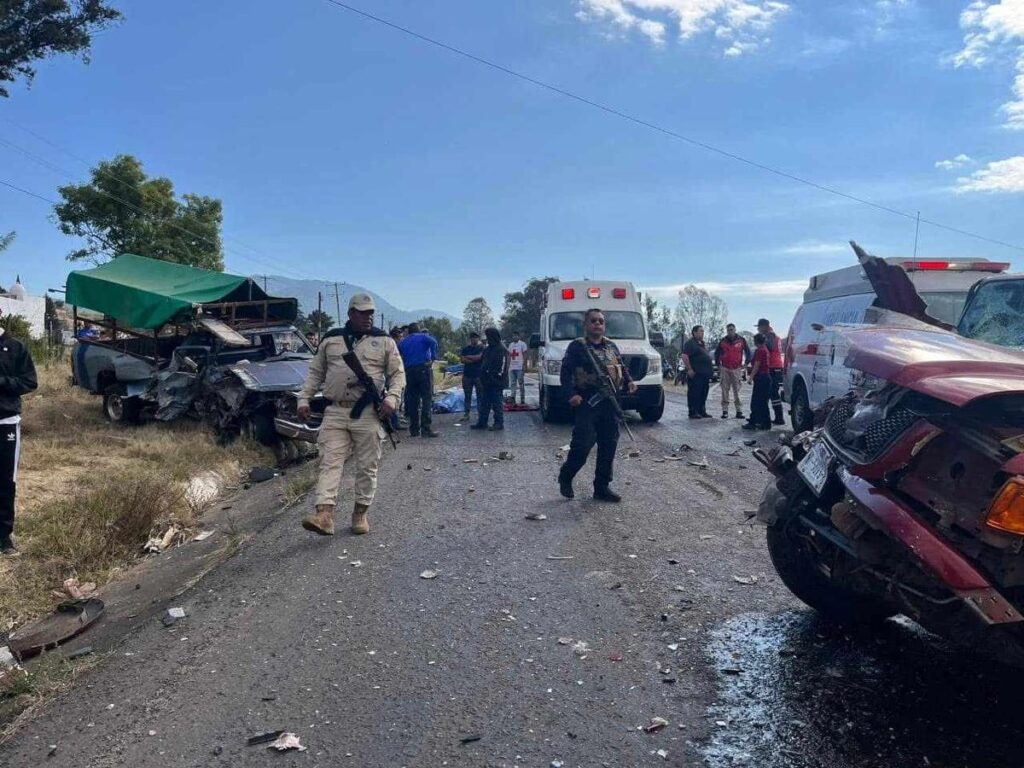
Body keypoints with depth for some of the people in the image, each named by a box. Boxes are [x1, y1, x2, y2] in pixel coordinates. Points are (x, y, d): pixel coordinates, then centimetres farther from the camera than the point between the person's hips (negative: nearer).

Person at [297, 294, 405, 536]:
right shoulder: (330, 340, 11)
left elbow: (398, 373, 4)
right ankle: (325, 514, -12)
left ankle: (361, 513, 17)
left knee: (367, 466, 4)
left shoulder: (384, 341, 6)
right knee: (329, 462, -7)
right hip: (335, 412, 1)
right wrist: (304, 399, 6)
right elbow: (315, 373, 16)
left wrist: (391, 398, -11)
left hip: (368, 414, -1)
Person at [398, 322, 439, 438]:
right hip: (424, 369, -4)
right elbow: (433, 342, -14)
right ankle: (426, 428, -12)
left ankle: (414, 430, 8)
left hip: (409, 371, 4)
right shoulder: (423, 337, 6)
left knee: (412, 400, 7)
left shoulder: (403, 342, 20)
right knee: (427, 398, -5)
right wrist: (433, 358, -11)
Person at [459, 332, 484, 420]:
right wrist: (473, 359, -11)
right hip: (467, 375, 3)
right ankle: (466, 413, 9)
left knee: (480, 395, -2)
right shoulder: (465, 348, 13)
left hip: (478, 375, -3)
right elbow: (463, 360, 0)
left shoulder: (481, 348, 3)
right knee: (467, 395, 5)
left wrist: (467, 357, -1)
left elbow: (478, 357, -13)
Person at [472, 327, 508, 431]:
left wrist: (498, 376, -20)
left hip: (496, 382, -9)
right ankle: (482, 422, 18)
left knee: (497, 403, -2)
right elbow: (482, 362, 22)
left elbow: (502, 366, -17)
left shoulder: (501, 350, -11)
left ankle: (499, 423, 5)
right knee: (484, 403, 12)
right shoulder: (488, 349, 17)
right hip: (486, 382, 9)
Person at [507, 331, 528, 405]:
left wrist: (524, 365, -15)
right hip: (512, 368, 6)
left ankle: (522, 400, -1)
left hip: (520, 368, -6)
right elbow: (509, 356, 18)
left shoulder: (522, 344, -2)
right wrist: (508, 365, 11)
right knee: (513, 384, 5)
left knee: (521, 384, -3)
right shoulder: (510, 345, 17)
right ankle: (513, 398, 7)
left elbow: (525, 355, -7)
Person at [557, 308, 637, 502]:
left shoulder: (611, 346, 15)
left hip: (610, 403, 6)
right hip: (587, 403, -6)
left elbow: (621, 366, 23)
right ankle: (565, 477, 16)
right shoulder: (577, 346, -2)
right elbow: (566, 372, -8)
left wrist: (629, 381, 3)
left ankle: (602, 487, 17)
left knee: (609, 446, 6)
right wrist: (571, 394, -20)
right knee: (583, 444, -9)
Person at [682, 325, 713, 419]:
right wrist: (689, 369, -22)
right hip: (695, 373, -9)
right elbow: (685, 356, -17)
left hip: (705, 373, 9)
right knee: (694, 393, -6)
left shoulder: (701, 343, 20)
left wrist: (710, 371, 21)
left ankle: (702, 411, 20)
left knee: (703, 394, 13)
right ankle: (693, 412, -3)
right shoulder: (690, 343, -9)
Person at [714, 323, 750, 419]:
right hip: (724, 369, 2)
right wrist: (718, 364, 10)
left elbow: (748, 352, 9)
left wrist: (746, 364, 2)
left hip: (737, 369, -2)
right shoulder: (723, 341, 7)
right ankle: (725, 411, 4)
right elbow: (717, 353, 16)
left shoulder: (741, 340, 2)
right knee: (725, 390, 0)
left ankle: (739, 411, 0)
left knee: (737, 391, -3)